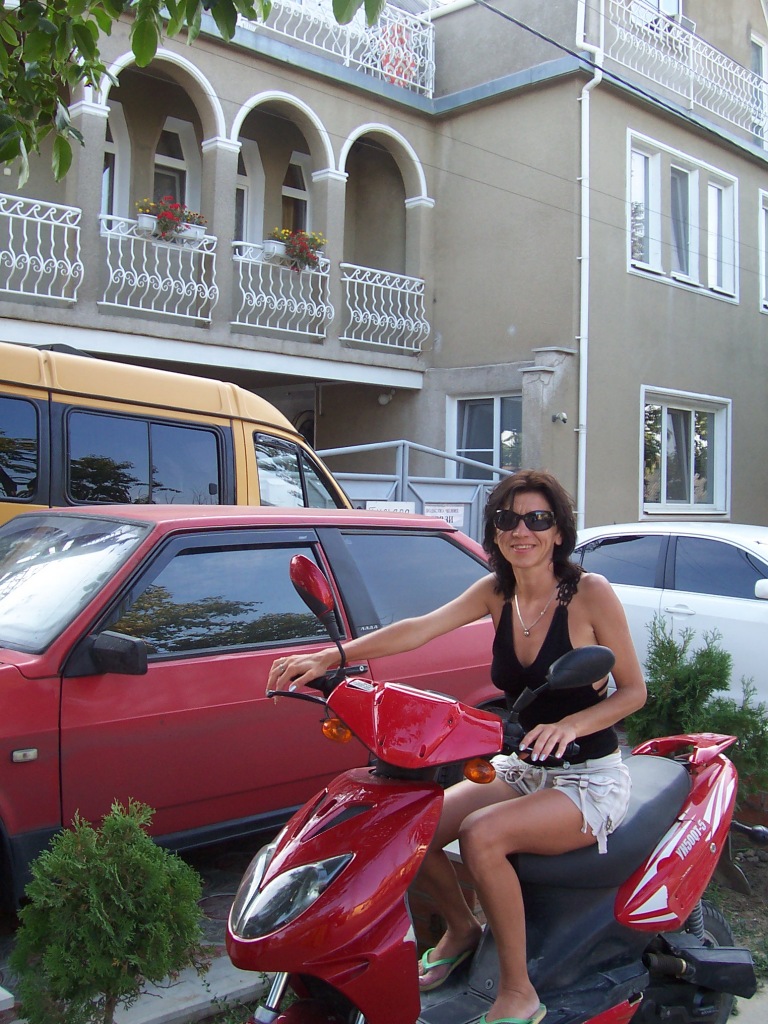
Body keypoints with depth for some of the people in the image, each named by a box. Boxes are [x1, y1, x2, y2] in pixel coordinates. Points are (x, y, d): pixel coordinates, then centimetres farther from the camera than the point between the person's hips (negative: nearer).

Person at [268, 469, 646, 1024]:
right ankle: (461, 927, 20)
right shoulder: (497, 590, 0)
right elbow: (419, 629, -12)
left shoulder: (591, 593, -15)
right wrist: (330, 656, -24)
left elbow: (634, 690, -10)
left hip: (590, 778, -6)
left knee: (481, 833, -30)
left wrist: (569, 724, -28)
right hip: (520, 768, 6)